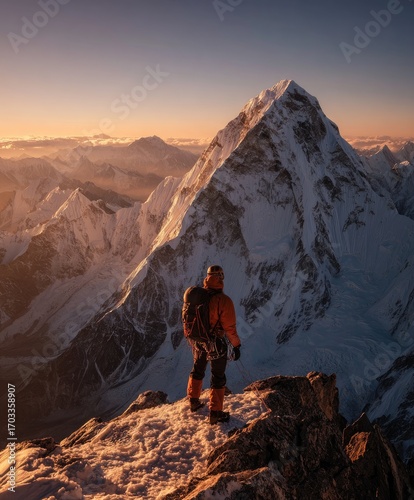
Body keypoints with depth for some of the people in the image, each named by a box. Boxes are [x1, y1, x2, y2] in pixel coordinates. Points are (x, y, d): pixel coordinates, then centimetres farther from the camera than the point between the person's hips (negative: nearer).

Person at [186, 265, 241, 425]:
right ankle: (215, 413, 19)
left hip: (198, 341, 5)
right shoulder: (224, 301, -26)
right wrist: (236, 345, -7)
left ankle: (194, 401, 41)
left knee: (197, 370, 26)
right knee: (218, 377, 11)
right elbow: (230, 327, -21)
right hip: (216, 344, -5)